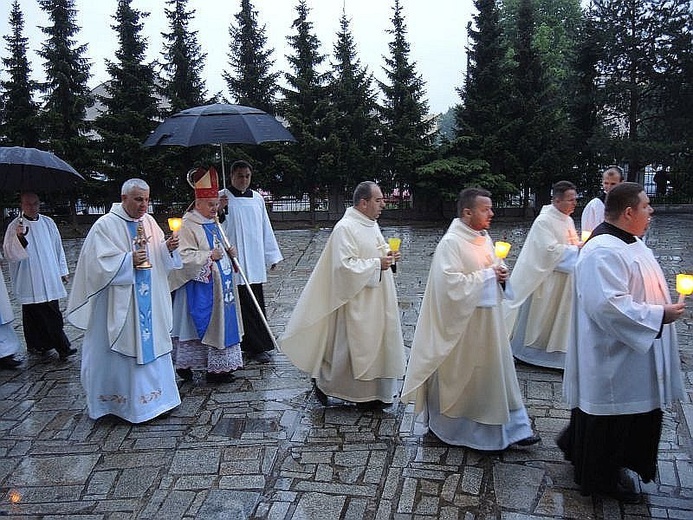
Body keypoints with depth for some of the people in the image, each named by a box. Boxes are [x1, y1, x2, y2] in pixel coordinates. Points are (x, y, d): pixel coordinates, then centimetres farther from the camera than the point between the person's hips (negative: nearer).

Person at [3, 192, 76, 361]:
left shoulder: (48, 222, 9)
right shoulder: (15, 226, -6)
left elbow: (58, 247, 16)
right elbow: (9, 252, -13)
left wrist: (63, 271, 15)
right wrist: (18, 237, -32)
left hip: (50, 278, 5)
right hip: (30, 281, -5)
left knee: (51, 313, 6)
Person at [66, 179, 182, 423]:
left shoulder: (149, 221, 8)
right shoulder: (105, 225, -10)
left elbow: (160, 258, 12)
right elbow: (99, 263, -15)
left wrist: (168, 247, -8)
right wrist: (129, 260, -24)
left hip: (149, 300, 6)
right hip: (119, 303, -6)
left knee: (151, 342, 12)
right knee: (119, 350, 2)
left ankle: (153, 397, 25)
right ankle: (117, 400, 17)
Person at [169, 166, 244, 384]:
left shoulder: (213, 223, 14)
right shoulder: (188, 225, -13)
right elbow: (185, 256, -19)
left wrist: (228, 252, 7)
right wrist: (209, 256, -23)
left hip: (220, 283, 9)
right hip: (201, 286, -9)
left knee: (222, 322, 12)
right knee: (204, 323, -4)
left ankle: (219, 367, 22)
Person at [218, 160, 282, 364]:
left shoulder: (257, 199, 14)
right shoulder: (222, 197, 0)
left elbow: (265, 228, 17)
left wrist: (272, 255, 16)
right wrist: (219, 210, -23)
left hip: (255, 262, 4)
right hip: (234, 261, -4)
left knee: (256, 303, 5)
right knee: (243, 303, -5)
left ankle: (254, 346, 14)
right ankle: (258, 347, 2)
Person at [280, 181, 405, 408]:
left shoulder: (372, 224, 10)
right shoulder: (345, 228, -19)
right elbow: (345, 265, -25)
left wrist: (387, 256, 2)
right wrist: (377, 264, -22)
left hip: (376, 299, 9)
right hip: (358, 301, -9)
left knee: (374, 343, 14)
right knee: (354, 345, 2)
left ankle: (372, 392, 26)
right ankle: (324, 382, 22)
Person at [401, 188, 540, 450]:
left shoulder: (484, 237, 7)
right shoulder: (451, 242, -19)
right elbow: (451, 284, -26)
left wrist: (501, 274, -2)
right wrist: (488, 275, -18)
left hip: (488, 319, 8)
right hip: (461, 322, -8)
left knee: (496, 369, 12)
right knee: (456, 375, 8)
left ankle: (511, 427, 22)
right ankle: (447, 425, 29)